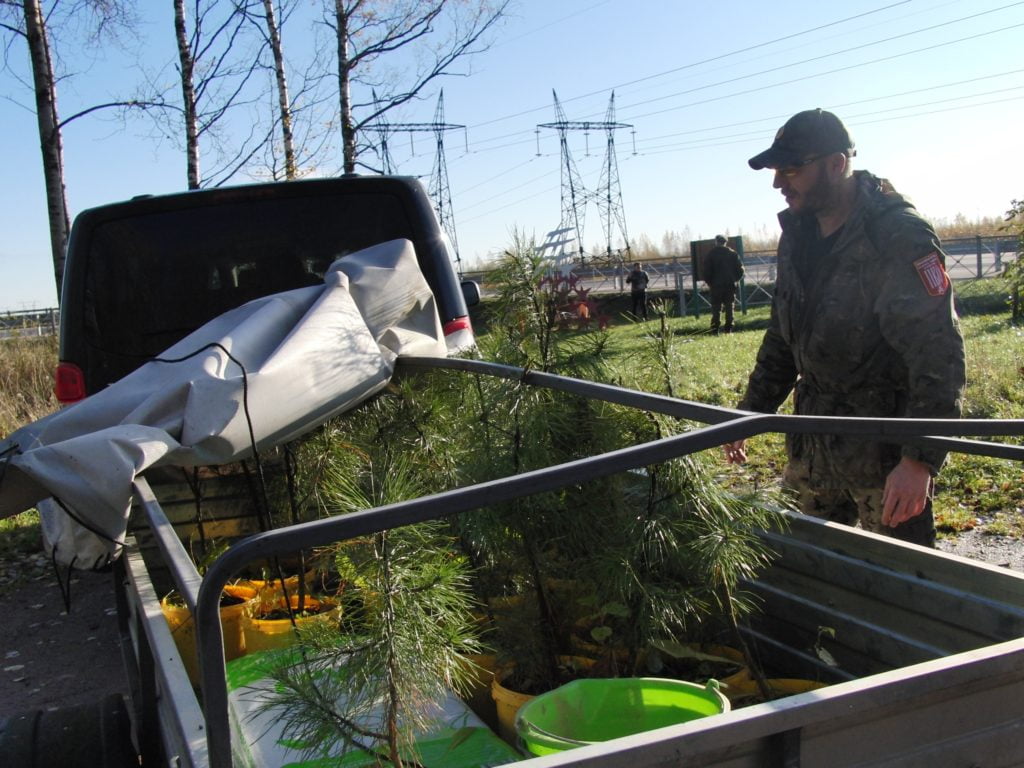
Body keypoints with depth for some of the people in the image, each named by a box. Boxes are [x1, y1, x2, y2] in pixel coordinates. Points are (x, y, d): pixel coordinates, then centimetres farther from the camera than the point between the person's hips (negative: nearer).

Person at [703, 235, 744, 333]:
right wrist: (735, 279, 15)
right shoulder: (733, 254, 5)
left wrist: (709, 282, 8)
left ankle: (715, 330, -5)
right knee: (729, 307, 7)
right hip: (730, 284, 2)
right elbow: (740, 269, 4)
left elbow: (706, 271, -3)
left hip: (716, 285, -2)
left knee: (716, 308, 0)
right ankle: (728, 329, 4)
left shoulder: (711, 254, -2)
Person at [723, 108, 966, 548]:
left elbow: (938, 352, -23)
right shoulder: (798, 233, 7)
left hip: (885, 446, -7)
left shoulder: (899, 237, -18)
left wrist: (920, 459, -29)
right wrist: (751, 411, 14)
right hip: (814, 444, 7)